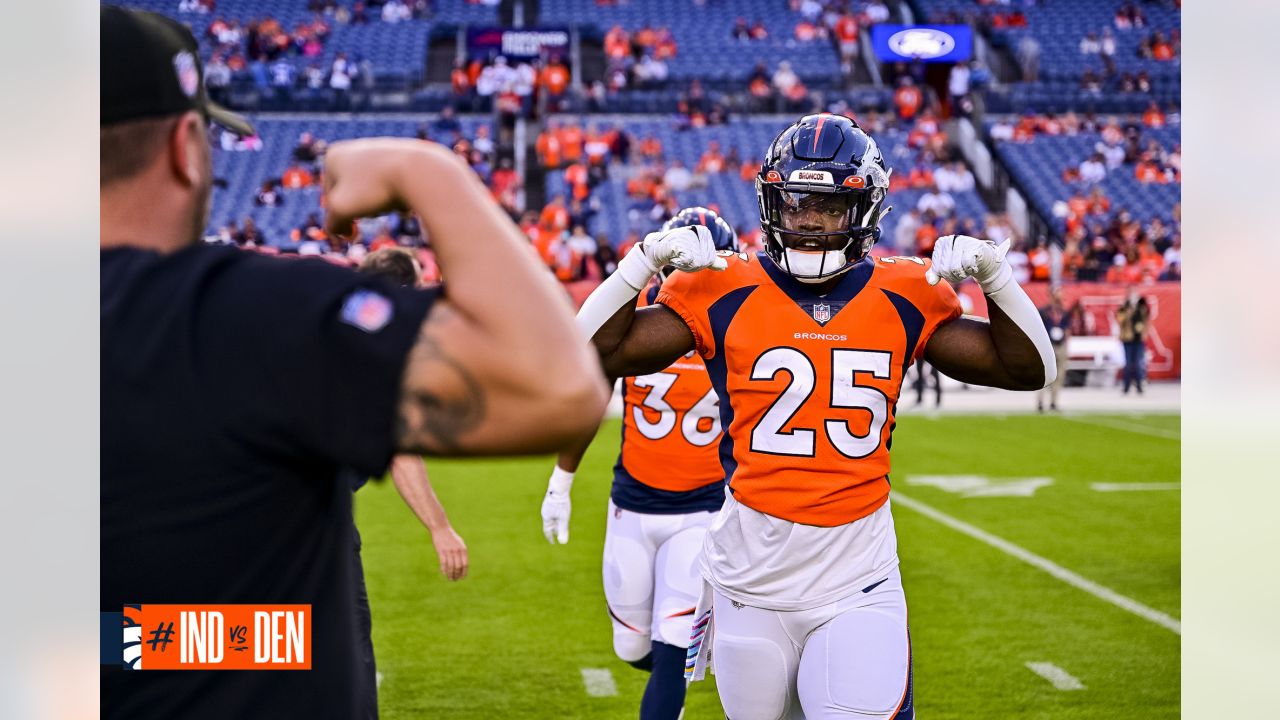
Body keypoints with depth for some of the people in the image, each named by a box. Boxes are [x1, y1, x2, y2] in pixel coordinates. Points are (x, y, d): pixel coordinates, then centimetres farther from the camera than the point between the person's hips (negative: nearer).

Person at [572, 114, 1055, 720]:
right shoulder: (725, 294, -2)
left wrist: (994, 274, -3)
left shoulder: (903, 299, 3)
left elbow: (1027, 369, 9)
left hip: (859, 582, 0)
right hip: (751, 579, 0)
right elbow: (591, 355, -4)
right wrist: (646, 260, -13)